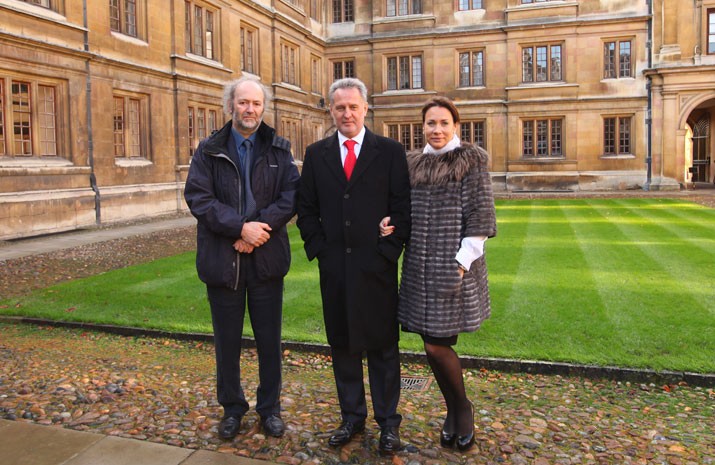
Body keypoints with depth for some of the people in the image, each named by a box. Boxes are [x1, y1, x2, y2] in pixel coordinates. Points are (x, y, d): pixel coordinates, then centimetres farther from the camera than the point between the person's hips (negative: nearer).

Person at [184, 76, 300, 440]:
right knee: (227, 340, 12)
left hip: (267, 258, 0)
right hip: (222, 259, 0)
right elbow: (198, 197, -8)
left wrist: (259, 227, -18)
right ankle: (232, 407, 31)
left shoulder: (279, 149, 5)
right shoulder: (209, 150, 3)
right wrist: (240, 227, -18)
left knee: (269, 339, 11)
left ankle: (270, 406, 29)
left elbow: (291, 196, -6)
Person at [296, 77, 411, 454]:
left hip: (376, 267, -2)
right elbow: (306, 208, 9)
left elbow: (402, 207, -2)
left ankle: (388, 422, 22)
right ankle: (352, 416, 28)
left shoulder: (390, 151, 1)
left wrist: (388, 252, -9)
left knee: (383, 346, 8)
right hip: (334, 267, 3)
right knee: (342, 345, 12)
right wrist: (318, 249, -1)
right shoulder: (316, 154, 8)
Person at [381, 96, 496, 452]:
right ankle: (453, 412, 29)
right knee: (433, 345, 9)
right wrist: (391, 223, -4)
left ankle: (462, 408, 21)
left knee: (437, 345, -5)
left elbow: (479, 216, -7)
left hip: (452, 266, -5)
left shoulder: (471, 161, -2)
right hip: (420, 266, 5)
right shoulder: (412, 164, 12)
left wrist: (463, 261, -14)